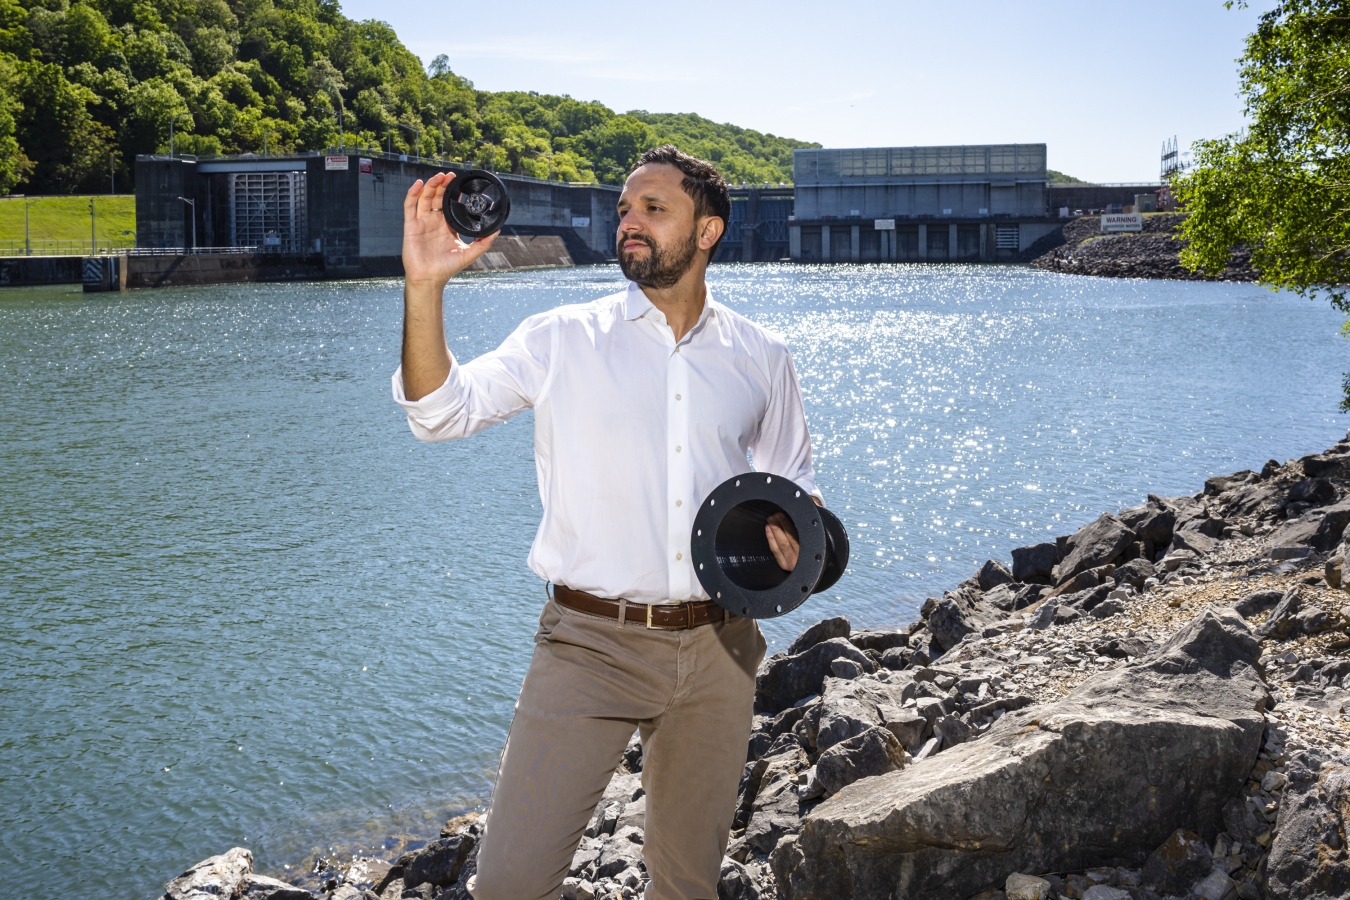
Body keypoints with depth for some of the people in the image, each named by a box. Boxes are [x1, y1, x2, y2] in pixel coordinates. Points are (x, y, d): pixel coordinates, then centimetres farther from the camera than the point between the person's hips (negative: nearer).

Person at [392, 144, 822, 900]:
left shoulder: (761, 357, 8)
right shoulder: (563, 341, 1)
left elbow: (795, 483, 20)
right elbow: (441, 411, -8)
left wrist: (790, 535, -3)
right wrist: (425, 287, -22)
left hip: (717, 649, 3)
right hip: (591, 643, -2)